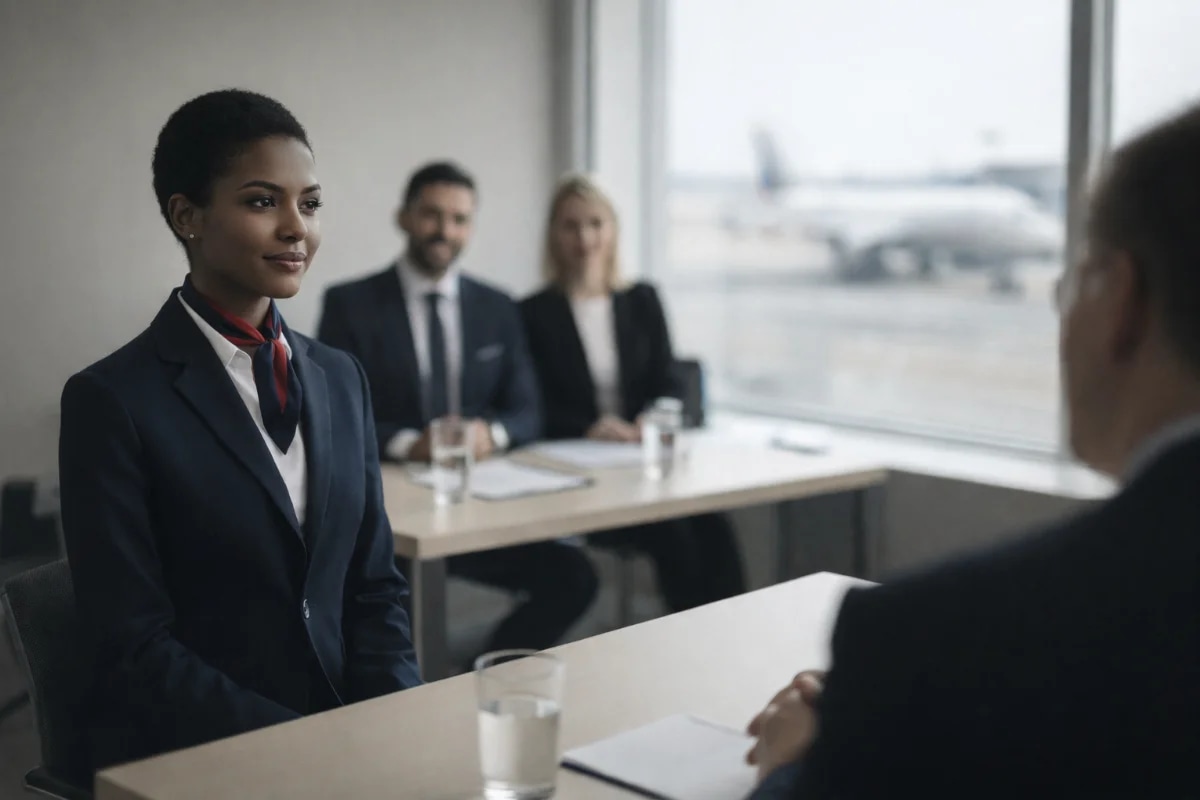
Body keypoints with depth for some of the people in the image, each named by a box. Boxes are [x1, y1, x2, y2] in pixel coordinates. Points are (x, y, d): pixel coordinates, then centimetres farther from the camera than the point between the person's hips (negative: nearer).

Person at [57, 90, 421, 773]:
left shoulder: (342, 380, 10)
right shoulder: (112, 400, -7)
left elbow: (375, 586, 12)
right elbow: (135, 648, -10)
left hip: (347, 732, 6)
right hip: (190, 755, -5)